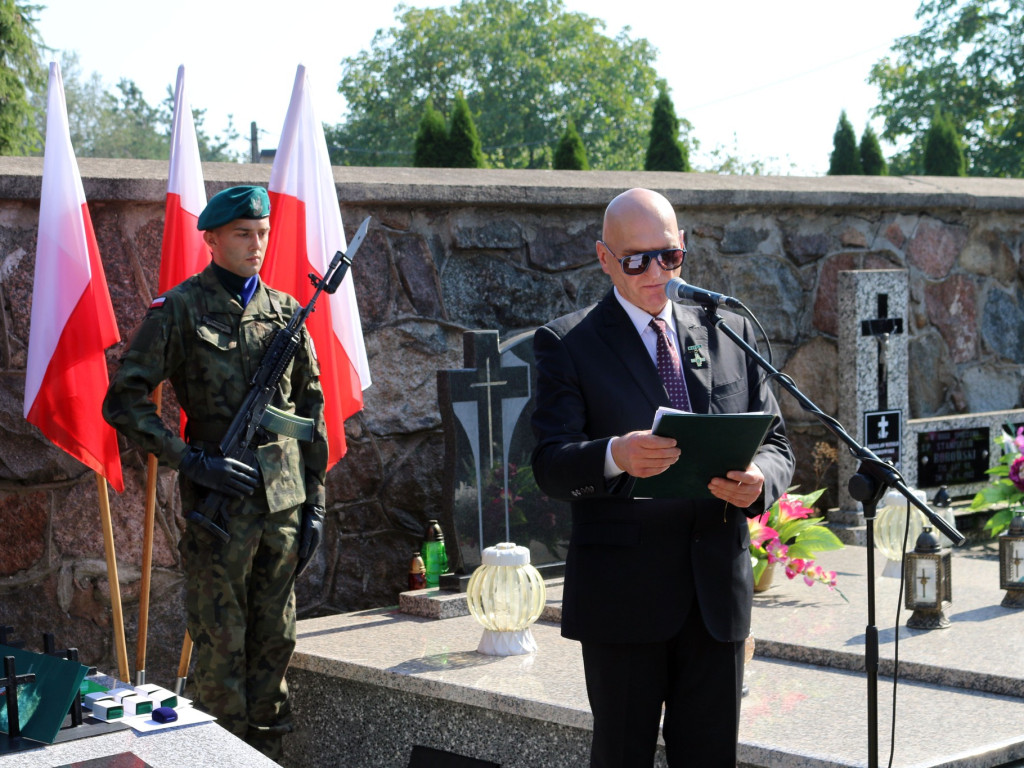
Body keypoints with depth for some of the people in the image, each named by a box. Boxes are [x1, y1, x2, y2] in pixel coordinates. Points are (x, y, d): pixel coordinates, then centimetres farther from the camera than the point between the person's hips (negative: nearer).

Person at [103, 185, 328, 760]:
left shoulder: (286, 310, 10)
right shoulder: (178, 309, -4)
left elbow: (312, 410, 14)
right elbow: (123, 401, -8)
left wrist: (315, 501, 10)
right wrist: (190, 460, -15)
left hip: (284, 500, 5)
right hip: (218, 500, -5)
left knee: (276, 640, 12)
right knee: (221, 645, 2)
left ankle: (267, 754, 23)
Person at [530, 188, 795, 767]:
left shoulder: (731, 333, 12)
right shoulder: (568, 344, -1)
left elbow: (776, 444, 10)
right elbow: (550, 465, -10)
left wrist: (758, 480, -14)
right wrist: (613, 457, -32)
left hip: (718, 587, 3)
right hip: (622, 590, -3)